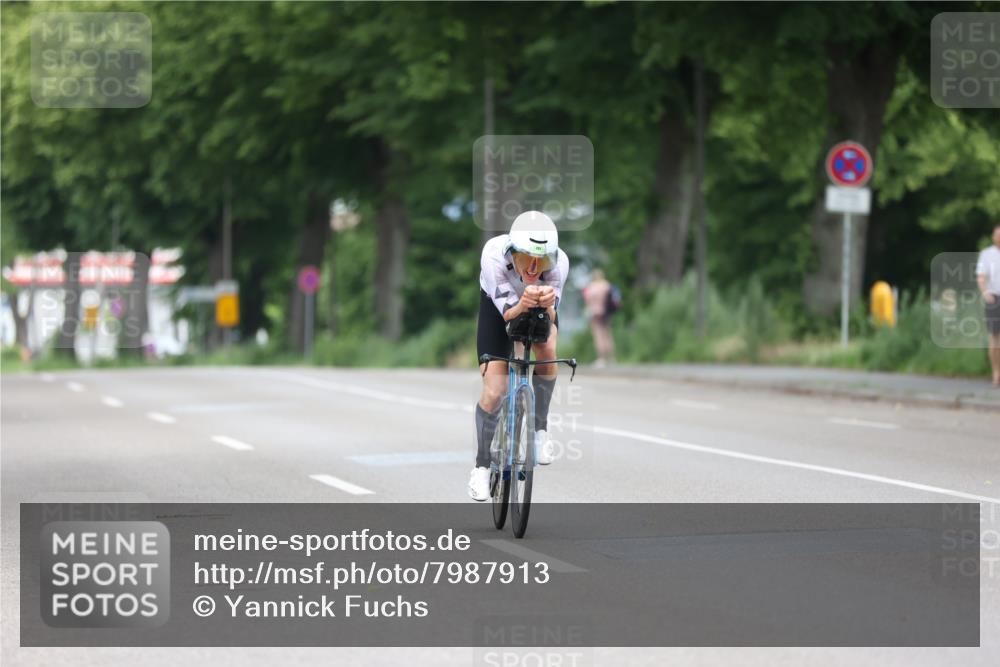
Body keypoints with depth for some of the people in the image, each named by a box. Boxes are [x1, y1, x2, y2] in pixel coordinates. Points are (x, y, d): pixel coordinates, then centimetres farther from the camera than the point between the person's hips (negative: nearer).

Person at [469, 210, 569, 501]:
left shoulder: (559, 262, -36)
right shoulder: (494, 255, -40)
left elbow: (549, 320, -31)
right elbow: (508, 313, -35)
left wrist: (547, 305, -54)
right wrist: (523, 305, -58)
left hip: (541, 310, 1)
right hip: (498, 304, -1)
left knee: (547, 349, -31)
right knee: (493, 392, -8)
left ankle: (539, 429, -9)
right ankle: (482, 466, 14)